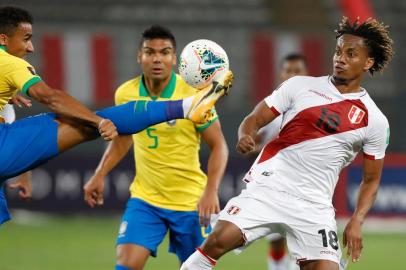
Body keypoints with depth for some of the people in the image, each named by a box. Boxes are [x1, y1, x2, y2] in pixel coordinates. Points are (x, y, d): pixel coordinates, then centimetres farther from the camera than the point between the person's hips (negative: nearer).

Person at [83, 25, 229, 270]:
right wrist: (100, 175, 9)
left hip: (190, 203, -2)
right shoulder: (126, 94, -3)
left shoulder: (193, 94, -14)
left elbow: (219, 146, -11)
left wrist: (211, 191, -24)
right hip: (145, 199, 2)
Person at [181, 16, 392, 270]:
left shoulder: (375, 121, 5)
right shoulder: (300, 86, 5)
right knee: (219, 240, -20)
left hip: (314, 206, 1)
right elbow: (255, 118, 7)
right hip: (268, 188, -1)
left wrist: (357, 221, -3)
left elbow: (371, 180, 12)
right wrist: (245, 135, -17)